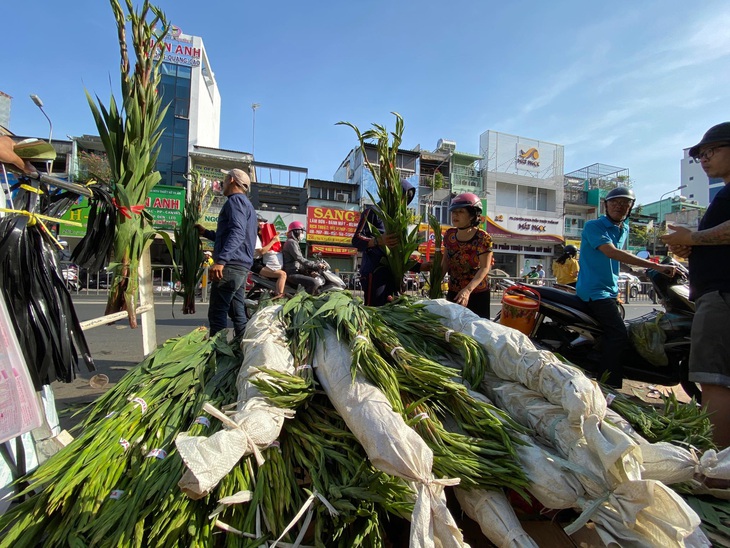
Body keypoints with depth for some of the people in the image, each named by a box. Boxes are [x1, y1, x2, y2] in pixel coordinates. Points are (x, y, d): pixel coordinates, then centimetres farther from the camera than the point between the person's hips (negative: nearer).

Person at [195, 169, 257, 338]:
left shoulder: (236, 200, -5)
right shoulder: (246, 203, 27)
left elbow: (237, 234, -22)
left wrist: (220, 260, -29)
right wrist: (206, 232, 34)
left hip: (231, 266, -10)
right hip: (242, 267, 10)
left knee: (217, 314, -10)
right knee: (238, 313, 11)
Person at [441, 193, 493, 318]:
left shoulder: (483, 238, -15)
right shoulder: (449, 235, 0)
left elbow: (484, 268, -20)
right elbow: (445, 262, 7)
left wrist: (468, 290, -32)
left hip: (477, 295, -4)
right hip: (453, 293, 5)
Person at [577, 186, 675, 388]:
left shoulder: (624, 229, 15)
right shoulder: (593, 226, -12)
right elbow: (611, 252, -27)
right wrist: (656, 266, -30)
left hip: (610, 290, 10)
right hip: (594, 290, -10)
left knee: (612, 335, 14)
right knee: (619, 336, -21)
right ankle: (609, 387, -16)